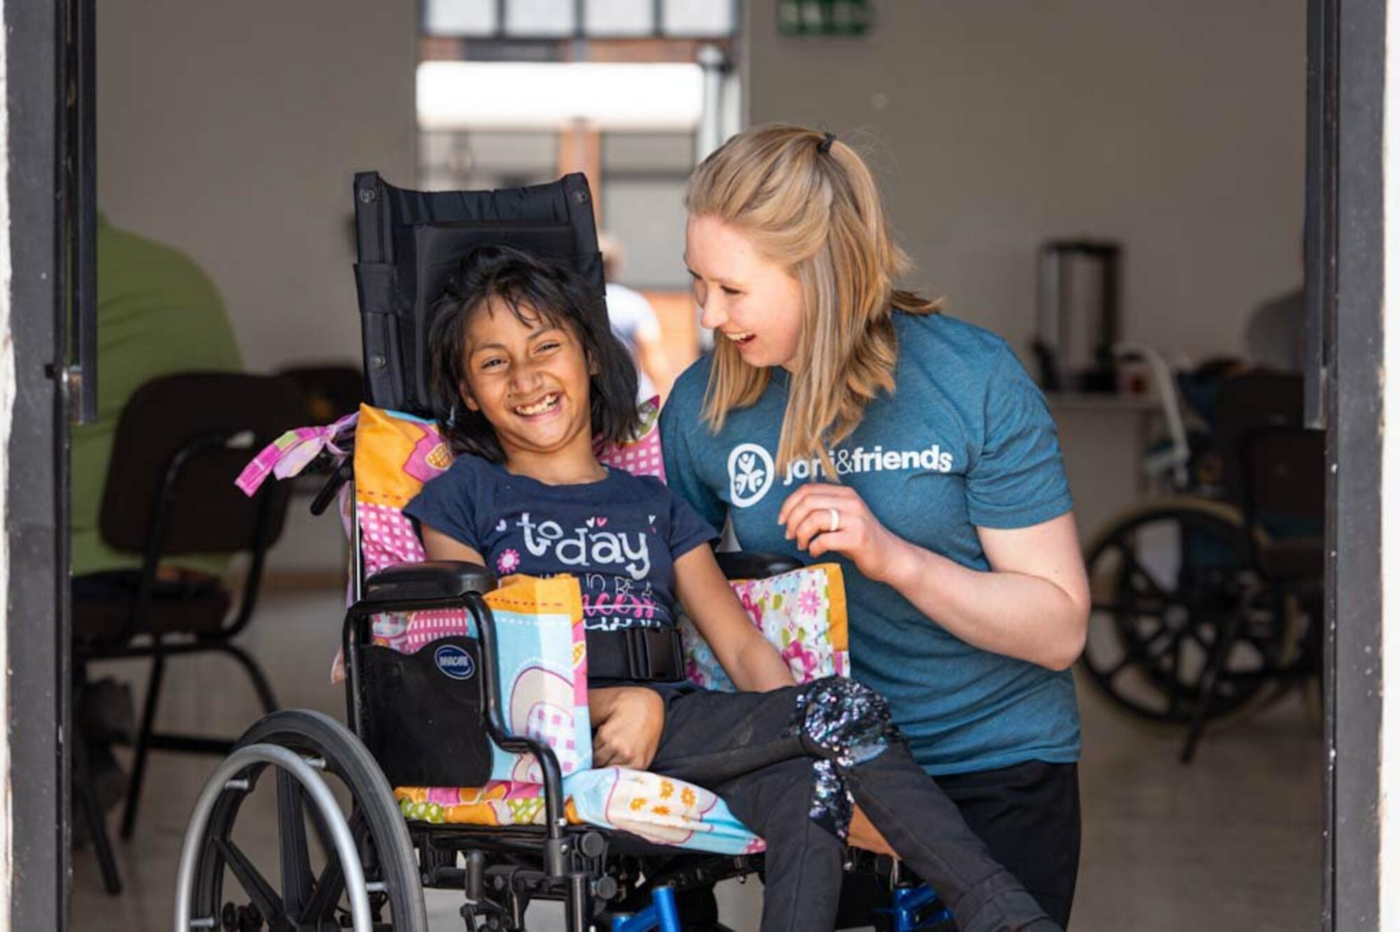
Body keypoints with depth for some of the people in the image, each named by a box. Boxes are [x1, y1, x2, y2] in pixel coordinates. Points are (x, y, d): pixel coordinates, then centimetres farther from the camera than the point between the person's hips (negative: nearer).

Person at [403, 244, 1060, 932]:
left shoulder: (655, 506, 25)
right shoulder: (463, 498, 15)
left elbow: (743, 648, 16)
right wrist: (615, 706, -16)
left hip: (676, 723, 4)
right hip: (558, 740, -4)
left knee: (807, 784, -35)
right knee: (841, 708, -26)